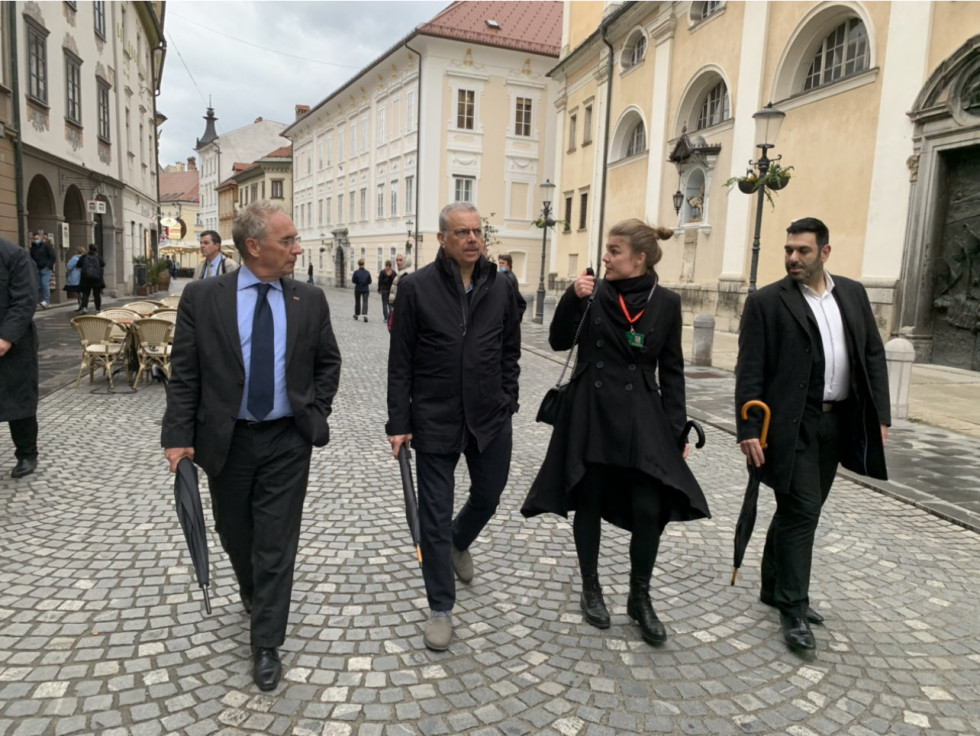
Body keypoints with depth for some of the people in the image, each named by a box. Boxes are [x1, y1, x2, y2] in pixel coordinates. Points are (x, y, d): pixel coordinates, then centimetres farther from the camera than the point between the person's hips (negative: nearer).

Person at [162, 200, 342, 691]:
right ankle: (254, 594, 49)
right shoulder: (202, 298, -6)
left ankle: (266, 643, 19)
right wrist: (178, 438, -9)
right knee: (235, 534, 19)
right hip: (226, 440, 1)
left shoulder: (310, 301, -2)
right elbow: (184, 375, -5)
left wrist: (317, 412, 0)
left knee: (277, 544, 4)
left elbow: (328, 362, 10)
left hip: (288, 441, 0)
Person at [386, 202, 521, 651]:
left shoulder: (499, 289, 3)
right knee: (435, 517, 5)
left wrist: (506, 403, 6)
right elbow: (400, 361, -5)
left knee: (488, 496, 19)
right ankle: (440, 609, 22)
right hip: (435, 421, -3)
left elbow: (510, 351, 11)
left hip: (490, 419, 4)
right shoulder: (416, 288, -7)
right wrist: (398, 423, -7)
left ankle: (459, 543, 53)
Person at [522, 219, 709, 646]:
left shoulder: (666, 303, -1)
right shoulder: (594, 292, 0)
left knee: (649, 509, -4)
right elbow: (559, 342, -1)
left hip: (640, 417, 0)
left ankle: (639, 598, 18)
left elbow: (671, 371, 3)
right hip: (590, 412, 1)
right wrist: (573, 298, -15)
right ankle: (591, 589, 29)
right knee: (589, 502, 9)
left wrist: (677, 430, 0)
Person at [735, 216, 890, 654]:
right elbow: (750, 372, -10)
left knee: (800, 511, 15)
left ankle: (775, 588, 31)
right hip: (791, 424, -5)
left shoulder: (853, 294, 9)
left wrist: (880, 415, 4)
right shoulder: (766, 302, -6)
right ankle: (793, 610, 6)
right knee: (801, 512, -6)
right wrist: (749, 430, -16)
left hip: (838, 422, 5)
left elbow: (873, 355, 11)